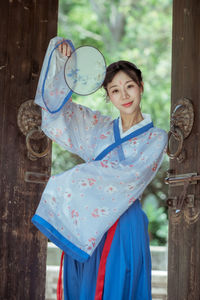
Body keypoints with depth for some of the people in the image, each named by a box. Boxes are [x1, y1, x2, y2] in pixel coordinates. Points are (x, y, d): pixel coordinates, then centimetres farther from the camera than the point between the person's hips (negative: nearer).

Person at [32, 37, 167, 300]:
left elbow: (133, 176, -13)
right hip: (82, 223, 4)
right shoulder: (99, 127, 12)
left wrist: (76, 177, -14)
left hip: (122, 224, -3)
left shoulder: (155, 137, 1)